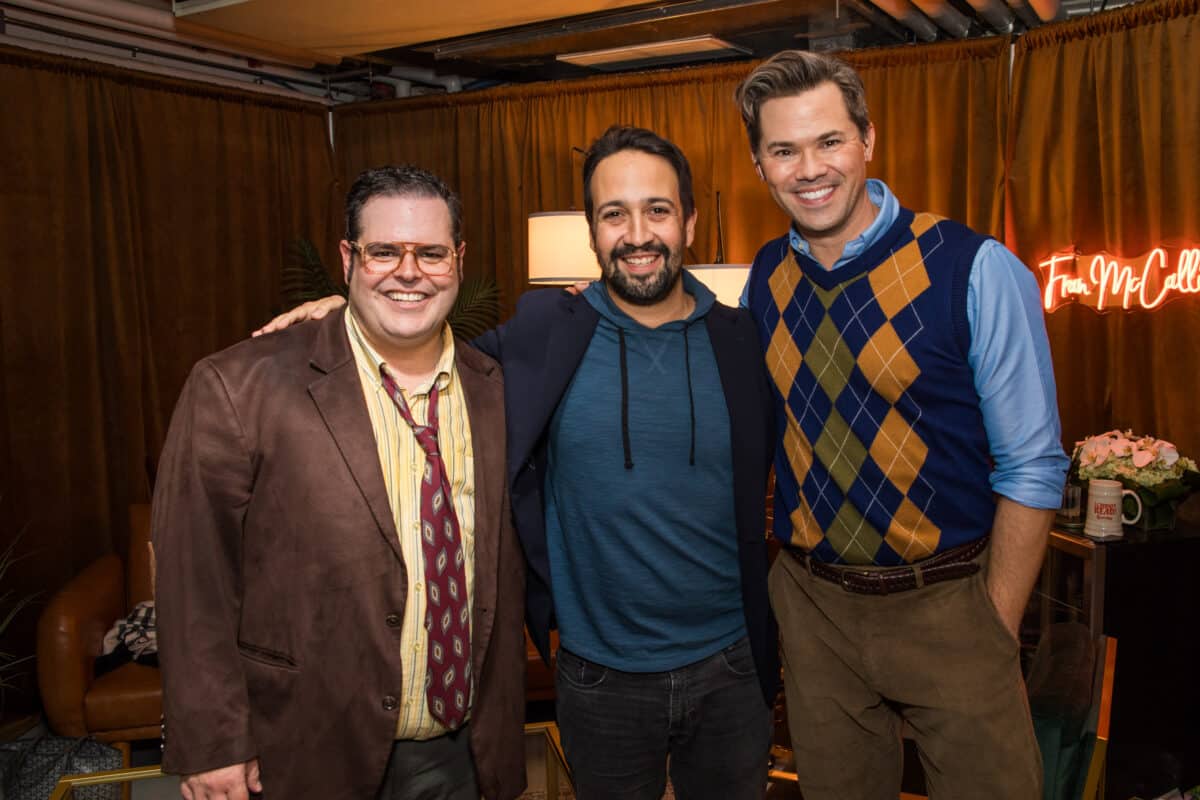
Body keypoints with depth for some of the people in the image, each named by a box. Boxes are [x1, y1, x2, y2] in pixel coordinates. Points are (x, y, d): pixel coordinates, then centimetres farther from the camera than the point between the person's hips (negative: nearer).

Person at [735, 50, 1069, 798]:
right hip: (812, 604, 4)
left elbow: (1033, 468, -10)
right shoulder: (765, 277, -1)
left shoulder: (975, 270, -14)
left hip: (947, 603, -3)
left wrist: (995, 634, -8)